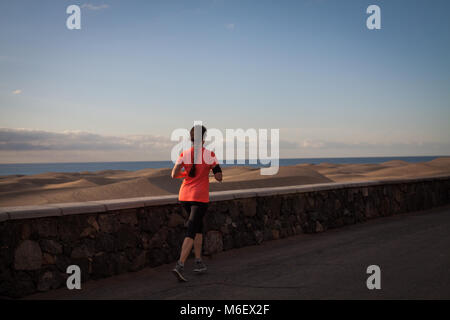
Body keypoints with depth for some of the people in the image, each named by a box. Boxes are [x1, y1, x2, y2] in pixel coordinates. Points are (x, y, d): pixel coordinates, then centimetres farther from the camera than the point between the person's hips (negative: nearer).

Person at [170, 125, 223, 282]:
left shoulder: (184, 154, 1)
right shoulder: (209, 154, -10)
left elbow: (174, 175, -4)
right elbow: (219, 177, -9)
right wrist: (213, 168, 11)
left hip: (184, 196, 5)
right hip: (200, 198, -5)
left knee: (198, 227, 22)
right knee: (191, 231, -6)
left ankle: (198, 262, 24)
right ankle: (180, 266, -19)